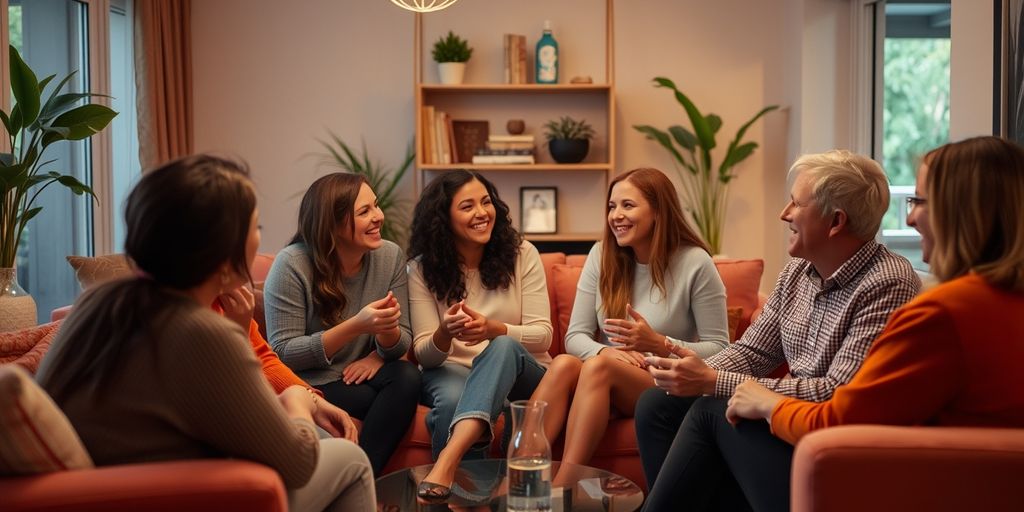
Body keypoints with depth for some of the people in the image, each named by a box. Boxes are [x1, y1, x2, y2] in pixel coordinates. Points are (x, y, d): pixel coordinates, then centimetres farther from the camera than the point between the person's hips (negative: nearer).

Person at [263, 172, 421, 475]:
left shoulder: (390, 255, -3)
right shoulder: (292, 264, -15)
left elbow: (400, 343, 2)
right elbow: (282, 354, -17)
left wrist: (387, 332, -24)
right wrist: (356, 326, -28)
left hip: (359, 379, 5)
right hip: (308, 388, -4)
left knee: (407, 376, -27)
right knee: (398, 392, -26)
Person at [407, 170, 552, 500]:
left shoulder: (521, 254, -2)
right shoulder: (422, 268, -1)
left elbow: (542, 335, -8)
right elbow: (424, 353, -5)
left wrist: (493, 329, -29)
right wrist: (444, 334, -31)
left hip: (520, 373, 0)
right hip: (451, 370, 0)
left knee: (504, 347, -37)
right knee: (451, 400, -38)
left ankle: (448, 459, -56)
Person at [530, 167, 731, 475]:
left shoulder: (695, 263, -6)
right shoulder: (602, 255, 6)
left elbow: (720, 349, -6)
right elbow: (575, 336, 2)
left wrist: (658, 344, -22)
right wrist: (605, 351, -21)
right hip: (608, 383, 4)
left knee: (598, 367, -33)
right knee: (564, 364, -30)